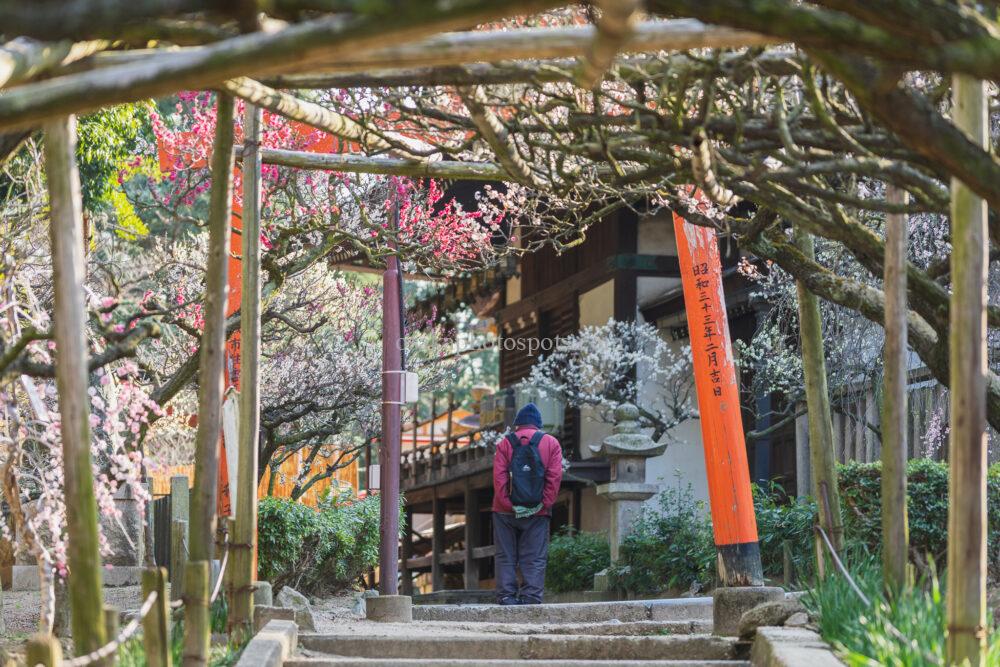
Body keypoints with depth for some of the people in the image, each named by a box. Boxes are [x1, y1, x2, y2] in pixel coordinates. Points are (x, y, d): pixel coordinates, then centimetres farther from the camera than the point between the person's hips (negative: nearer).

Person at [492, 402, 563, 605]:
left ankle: (506, 595, -1)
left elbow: (499, 477, -6)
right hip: (537, 512, 0)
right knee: (534, 558, 2)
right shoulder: (551, 443, 6)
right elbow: (555, 477, -3)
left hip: (506, 512, 0)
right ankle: (531, 595, -6)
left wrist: (507, 504, -8)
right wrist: (544, 504, -4)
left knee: (506, 556, 5)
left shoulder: (505, 444, 5)